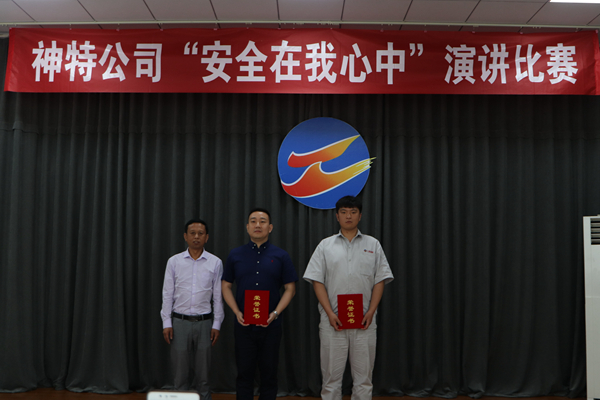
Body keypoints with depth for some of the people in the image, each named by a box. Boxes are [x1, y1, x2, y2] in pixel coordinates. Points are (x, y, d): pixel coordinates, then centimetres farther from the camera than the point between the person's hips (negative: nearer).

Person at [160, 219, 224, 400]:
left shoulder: (215, 263, 0)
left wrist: (216, 324, -1)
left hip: (204, 323, 0)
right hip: (180, 322, 0)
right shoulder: (174, 261, 1)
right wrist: (166, 323, -2)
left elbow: (218, 296, 2)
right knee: (180, 373, 6)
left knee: (203, 374, 8)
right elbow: (167, 294, 3)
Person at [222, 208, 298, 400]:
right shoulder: (235, 255, 5)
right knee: (244, 373, 7)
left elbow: (290, 288, 2)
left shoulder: (281, 256, 2)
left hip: (271, 325, 0)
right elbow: (226, 286, 8)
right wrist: (237, 312, -7)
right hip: (243, 325, 1)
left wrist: (275, 313, -11)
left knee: (269, 373, 8)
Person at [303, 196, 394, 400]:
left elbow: (380, 280, 5)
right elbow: (317, 281, 0)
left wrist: (371, 311, -8)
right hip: (333, 321, -1)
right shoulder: (325, 245, 5)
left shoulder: (373, 245, 8)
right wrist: (330, 313, -11)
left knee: (363, 376, 7)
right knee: (331, 375, 6)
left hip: (364, 321, 1)